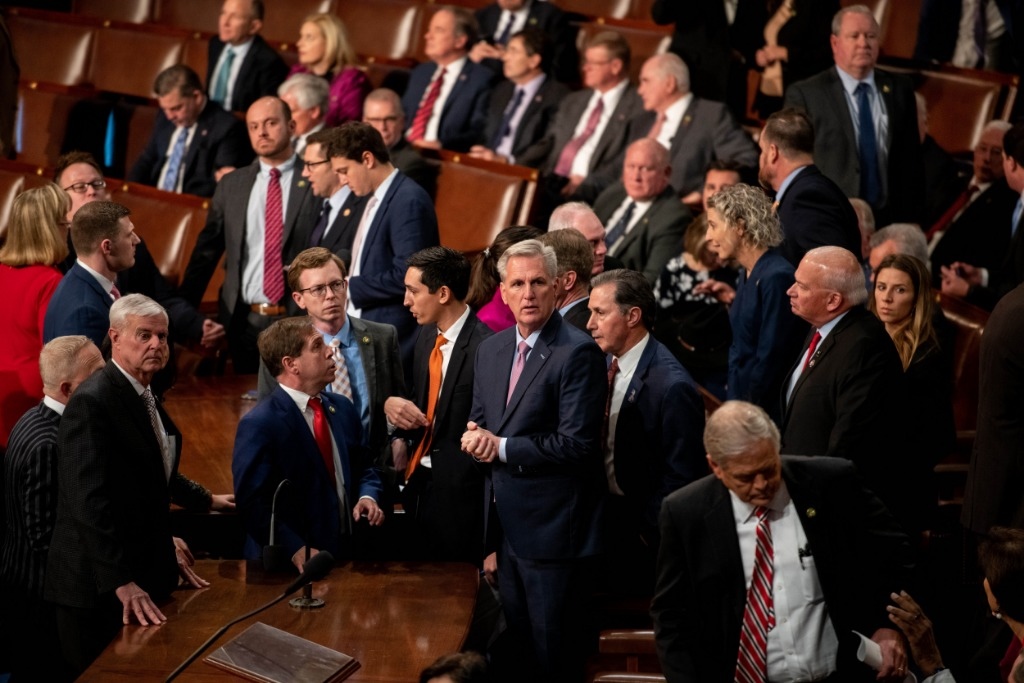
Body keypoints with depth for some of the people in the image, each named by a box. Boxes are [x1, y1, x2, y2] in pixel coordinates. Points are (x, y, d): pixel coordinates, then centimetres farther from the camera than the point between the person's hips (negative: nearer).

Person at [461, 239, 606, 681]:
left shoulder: (578, 353, -14)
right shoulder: (491, 350, 11)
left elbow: (577, 443, -20)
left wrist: (502, 447, -15)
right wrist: (476, 439, -4)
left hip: (553, 528, -7)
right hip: (508, 524, 8)